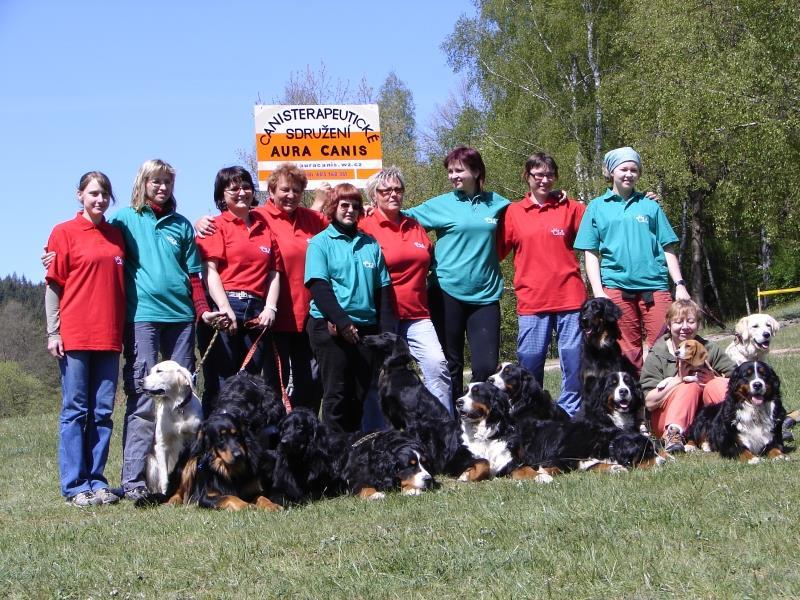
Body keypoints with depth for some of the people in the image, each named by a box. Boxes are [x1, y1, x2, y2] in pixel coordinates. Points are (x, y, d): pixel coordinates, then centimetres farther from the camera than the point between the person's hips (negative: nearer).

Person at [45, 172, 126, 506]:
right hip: (75, 336, -4)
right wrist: (53, 332, -6)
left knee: (102, 413, 5)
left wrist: (123, 329, 12)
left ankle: (97, 482, 11)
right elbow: (54, 285, -1)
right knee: (75, 411, -1)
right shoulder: (64, 233, 1)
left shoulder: (117, 236, 13)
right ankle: (75, 486, 2)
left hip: (109, 337, 4)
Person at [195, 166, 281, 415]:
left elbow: (274, 272, 14)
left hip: (257, 314, 5)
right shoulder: (217, 226, 4)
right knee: (220, 386, -6)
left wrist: (270, 307, 0)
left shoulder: (264, 227, 18)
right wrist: (225, 308, -17)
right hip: (225, 311, -5)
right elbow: (210, 270, -6)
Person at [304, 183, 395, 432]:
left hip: (366, 328, 4)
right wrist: (341, 321, -18)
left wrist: (387, 332, 3)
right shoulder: (320, 242, 2)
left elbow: (383, 290, 12)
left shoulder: (370, 244, 14)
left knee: (359, 395, 6)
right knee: (337, 394, -4)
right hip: (330, 327, -4)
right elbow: (319, 288, -8)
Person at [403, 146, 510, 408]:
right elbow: (406, 217, 10)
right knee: (450, 364, 5)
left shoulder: (496, 203, 8)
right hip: (447, 291, -1)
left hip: (485, 295, 1)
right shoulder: (440, 205, 3)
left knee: (487, 364, -4)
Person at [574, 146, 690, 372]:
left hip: (654, 286, 1)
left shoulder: (649, 205, 12)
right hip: (616, 288, 0)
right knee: (629, 350, 4)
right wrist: (598, 292, -5)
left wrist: (680, 284, 2)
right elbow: (591, 254, 6)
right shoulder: (597, 207, 10)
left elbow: (668, 249, 12)